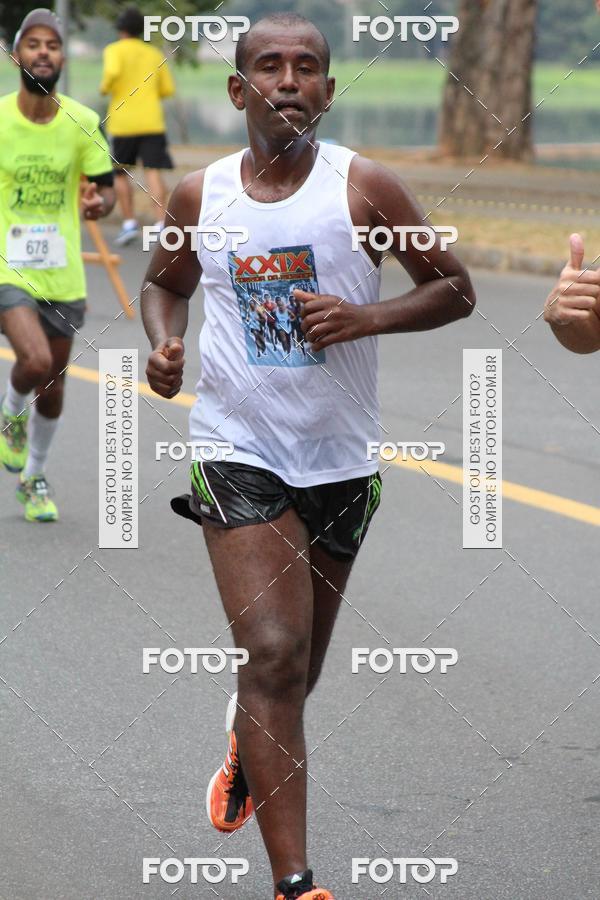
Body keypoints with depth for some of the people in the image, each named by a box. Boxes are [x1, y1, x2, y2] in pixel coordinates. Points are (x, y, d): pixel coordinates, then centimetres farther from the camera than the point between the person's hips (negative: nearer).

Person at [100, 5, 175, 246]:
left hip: (122, 121, -2)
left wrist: (105, 88, 0)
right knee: (153, 172, -6)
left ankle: (129, 223, 11)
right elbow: (168, 89, 16)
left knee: (121, 173, 13)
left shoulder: (115, 50, 1)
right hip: (152, 122, 2)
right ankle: (161, 224, -19)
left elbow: (112, 72, -20)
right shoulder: (155, 54, 14)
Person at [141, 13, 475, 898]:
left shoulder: (364, 187, -6)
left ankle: (248, 741, 54)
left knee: (297, 668, 16)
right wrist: (163, 343, -2)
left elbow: (454, 288, 0)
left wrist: (365, 317, -17)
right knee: (275, 655, -16)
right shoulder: (200, 195, 0)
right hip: (238, 452, -1)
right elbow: (166, 281, 19)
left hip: (340, 460, 1)